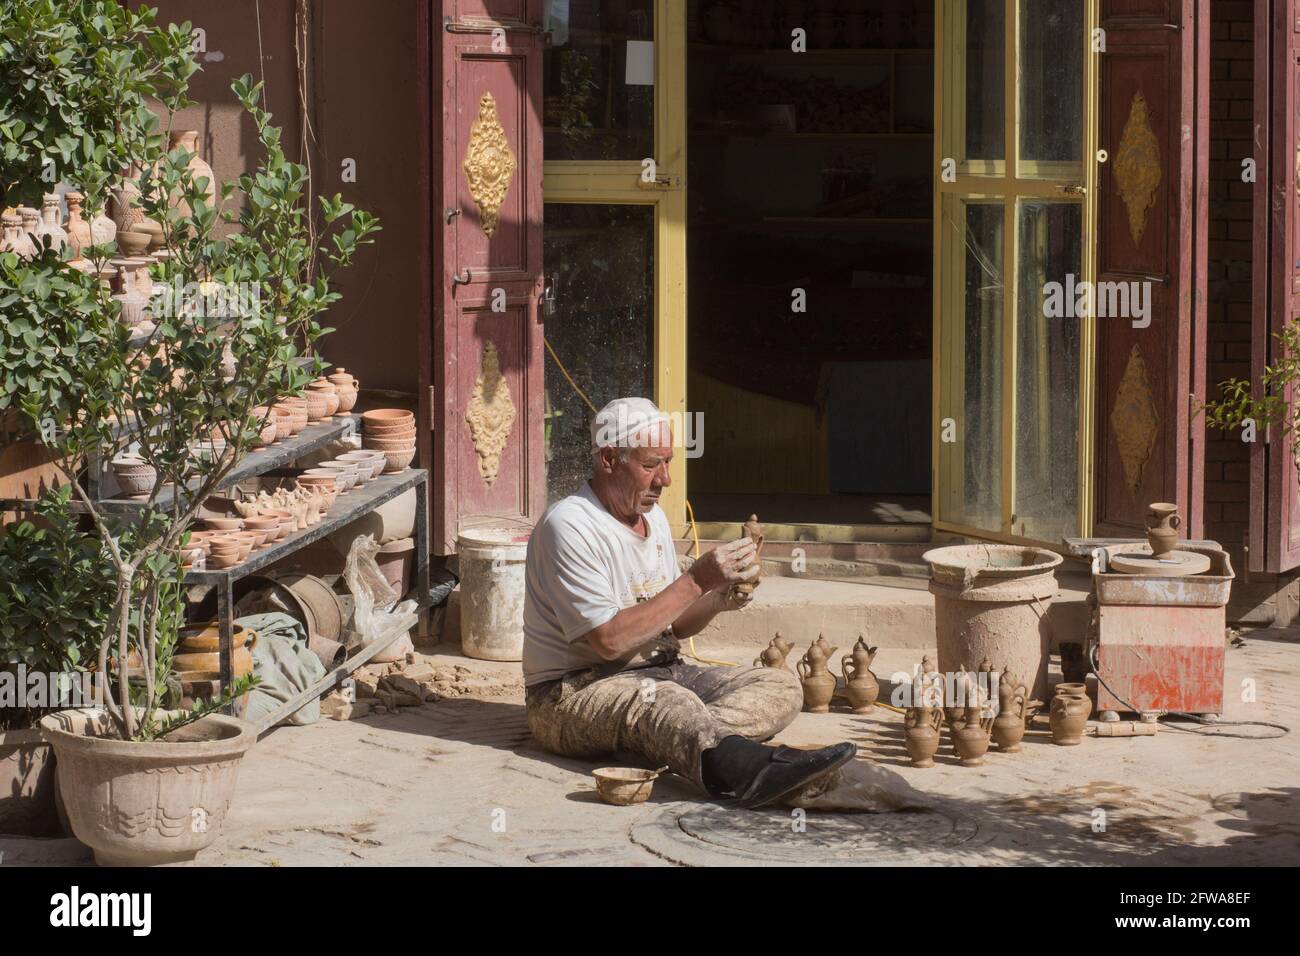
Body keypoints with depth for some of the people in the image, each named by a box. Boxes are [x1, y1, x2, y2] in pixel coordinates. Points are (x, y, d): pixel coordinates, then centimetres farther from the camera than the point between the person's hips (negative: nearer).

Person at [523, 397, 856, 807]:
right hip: (575, 691, -9)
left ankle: (710, 749, -42)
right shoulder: (569, 525, -14)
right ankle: (745, 766, -69)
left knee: (780, 685, -10)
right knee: (662, 701, -40)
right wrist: (697, 581, -20)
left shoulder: (653, 516, 14)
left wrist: (718, 600, -4)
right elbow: (610, 640, -22)